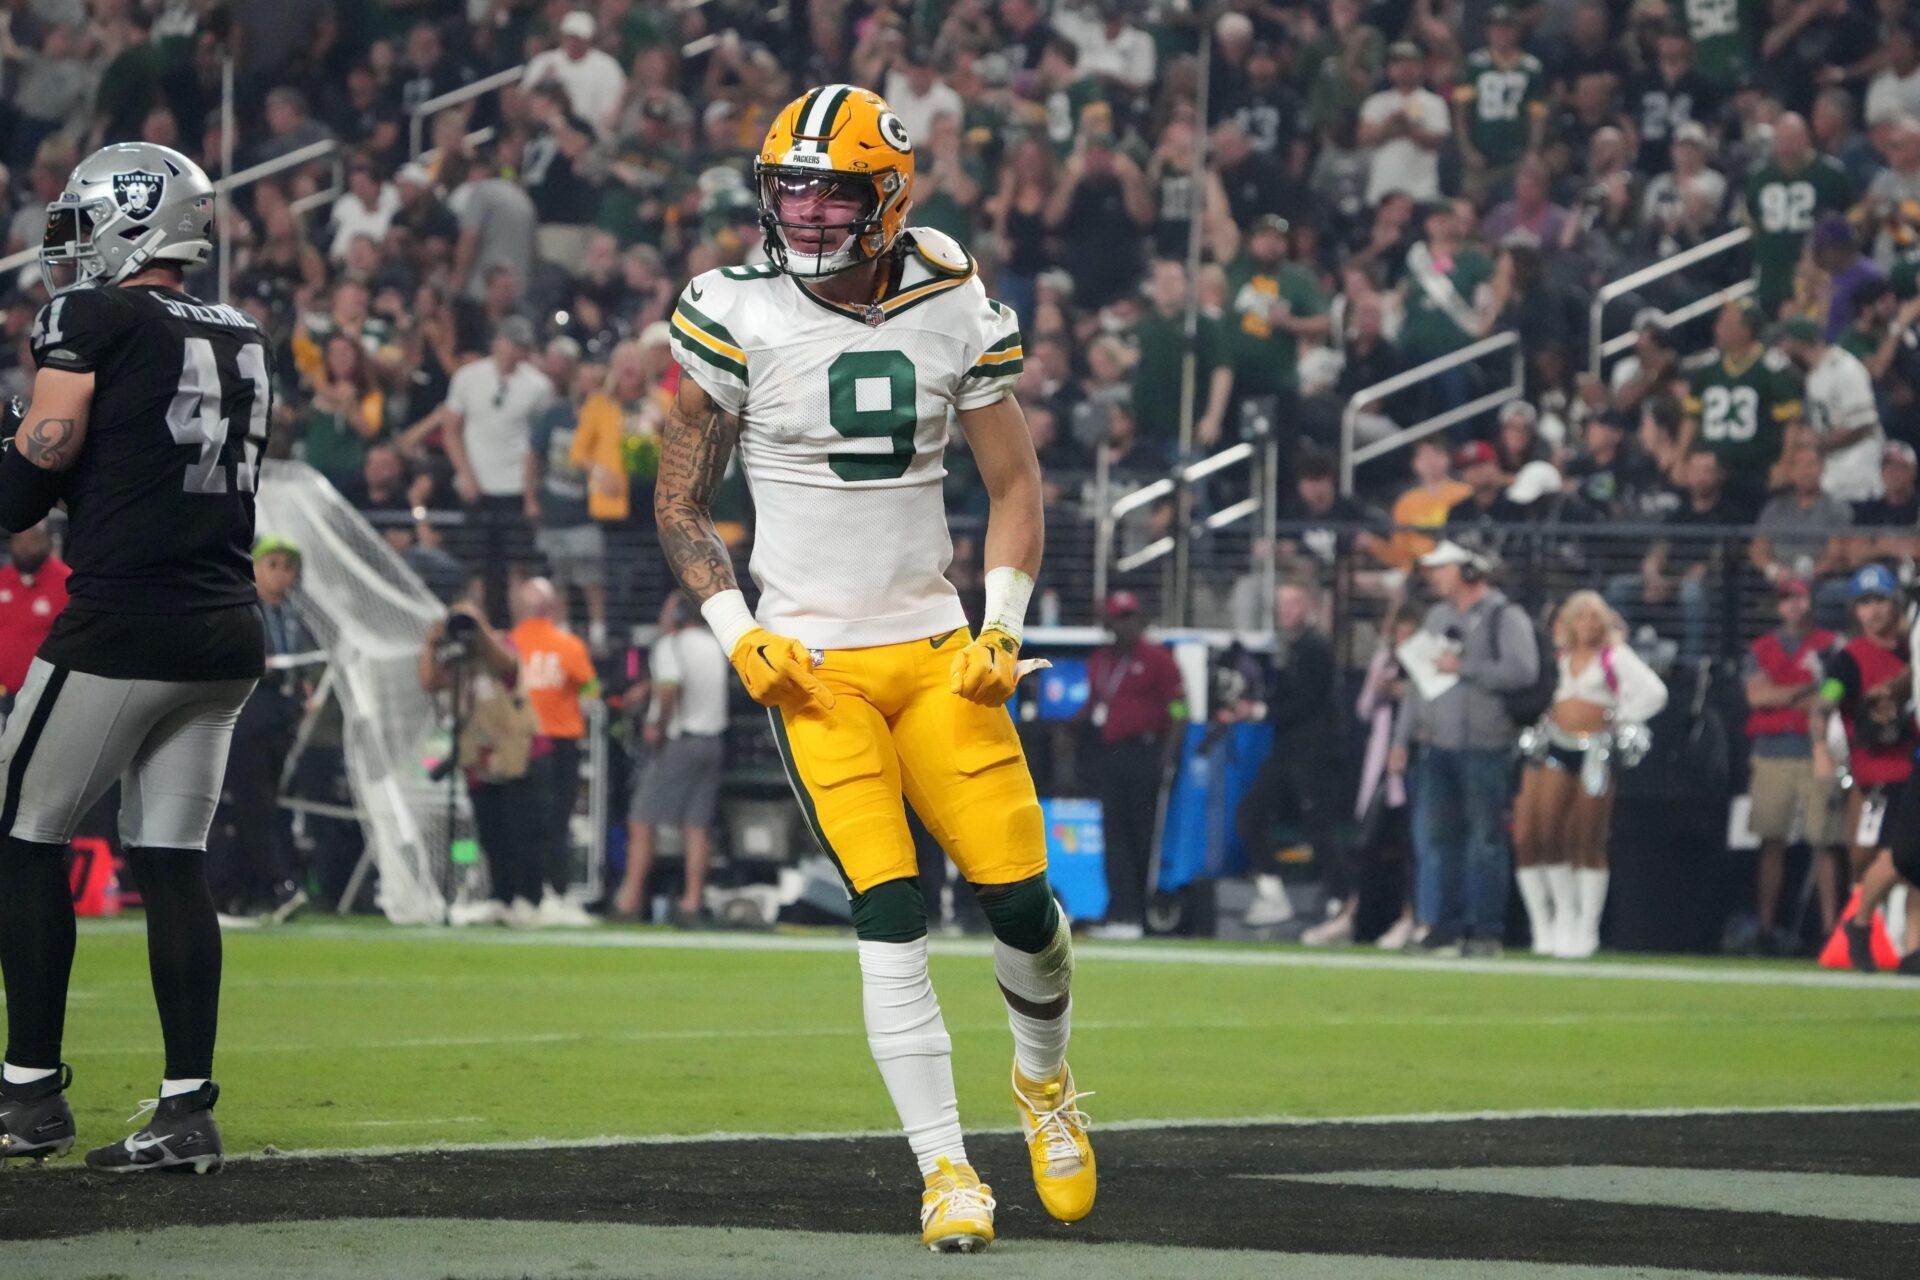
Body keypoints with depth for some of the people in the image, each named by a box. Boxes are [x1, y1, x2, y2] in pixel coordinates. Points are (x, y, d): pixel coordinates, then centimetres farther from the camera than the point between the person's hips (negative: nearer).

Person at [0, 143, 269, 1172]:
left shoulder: (95, 323, -8)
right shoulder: (245, 344, 12)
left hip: (119, 630, -6)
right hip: (225, 636, 6)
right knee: (172, 863, 8)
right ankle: (188, 1109, 4)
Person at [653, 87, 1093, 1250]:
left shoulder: (955, 312, 1)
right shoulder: (738, 316, -5)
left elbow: (1015, 482, 10)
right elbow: (681, 502, 2)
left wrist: (1004, 624, -3)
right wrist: (738, 635, -9)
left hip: (936, 651, 2)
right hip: (813, 663, -2)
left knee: (1021, 901, -1)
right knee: (892, 917, -12)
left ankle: (1045, 1078, 30)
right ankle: (945, 1170, -5)